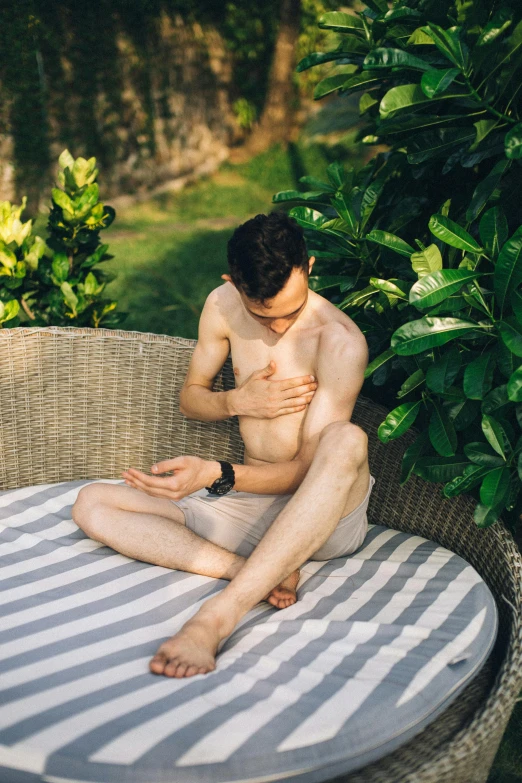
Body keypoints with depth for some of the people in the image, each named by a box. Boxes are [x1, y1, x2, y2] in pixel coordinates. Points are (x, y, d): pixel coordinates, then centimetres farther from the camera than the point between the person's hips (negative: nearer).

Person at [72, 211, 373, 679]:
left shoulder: (341, 342, -19)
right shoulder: (224, 305, -3)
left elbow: (308, 469, -20)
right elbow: (189, 398, 11)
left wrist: (216, 475, -36)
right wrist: (238, 401, -12)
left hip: (324, 514, -5)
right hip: (249, 501, 5)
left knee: (347, 440, -40)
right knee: (91, 504, -8)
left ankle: (216, 619, -47)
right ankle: (260, 572, -27)